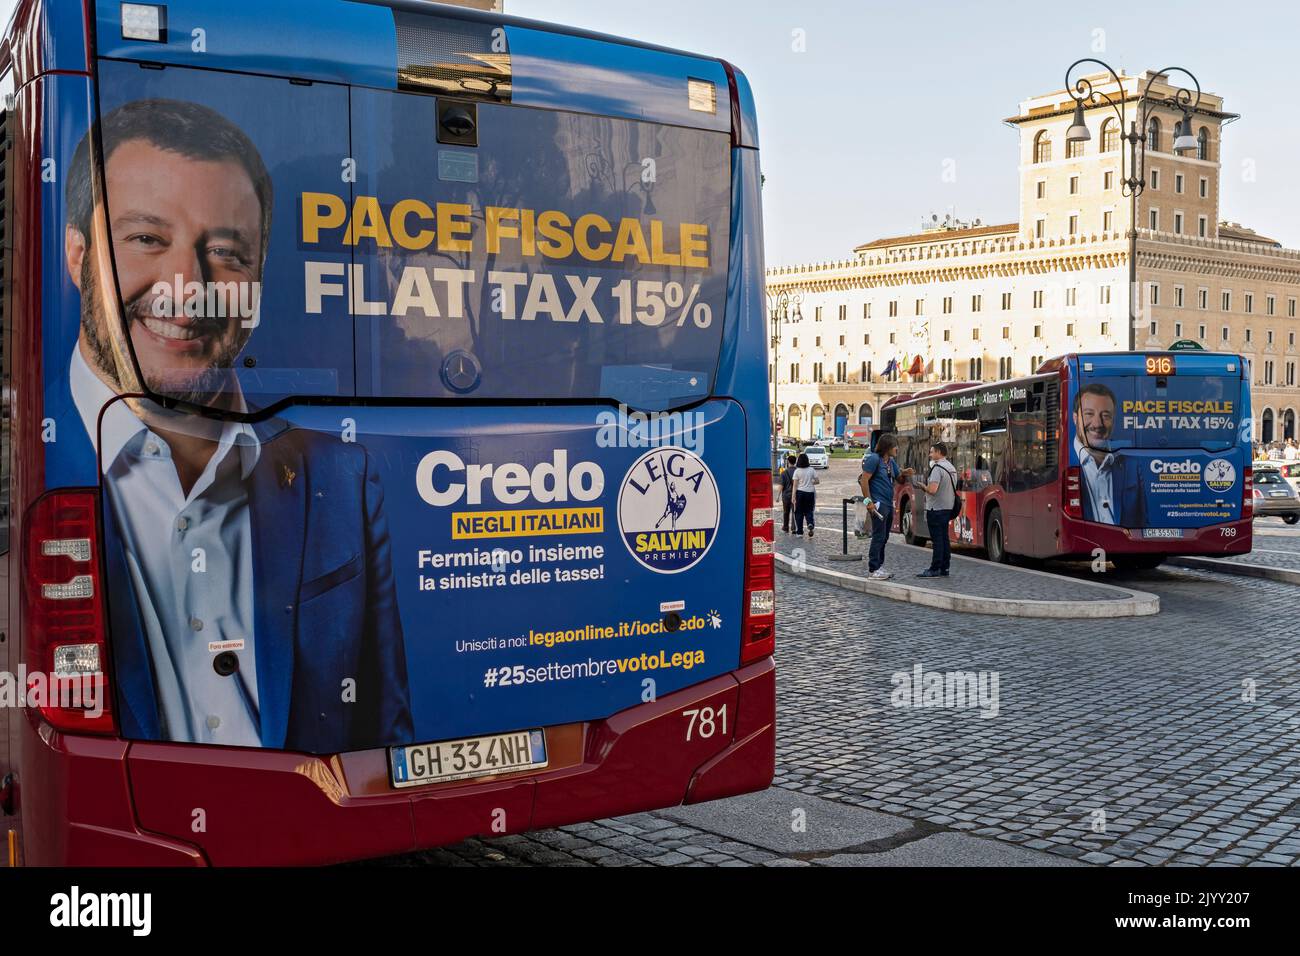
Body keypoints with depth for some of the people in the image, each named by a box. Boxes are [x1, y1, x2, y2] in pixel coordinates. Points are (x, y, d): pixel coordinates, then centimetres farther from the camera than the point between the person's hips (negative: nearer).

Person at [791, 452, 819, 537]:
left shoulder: (797, 471, -7)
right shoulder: (811, 470, 0)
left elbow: (795, 485, -8)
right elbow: (817, 481, 3)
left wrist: (793, 497, -8)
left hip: (800, 493, -2)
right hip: (810, 492, 2)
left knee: (799, 513, 8)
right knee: (808, 511, 13)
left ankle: (799, 532, 8)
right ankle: (810, 524, -16)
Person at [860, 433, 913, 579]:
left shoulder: (891, 462, 15)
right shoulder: (874, 459, -11)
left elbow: (899, 480, 22)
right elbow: (864, 480, -15)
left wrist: (904, 475, -2)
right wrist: (869, 501, -20)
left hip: (889, 504, 9)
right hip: (878, 504, -9)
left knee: (883, 538, 12)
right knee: (879, 537, -10)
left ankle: (879, 567, 19)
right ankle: (873, 570, -7)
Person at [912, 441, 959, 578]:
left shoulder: (937, 468, -17)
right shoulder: (951, 468, 13)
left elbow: (932, 489, -25)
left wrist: (922, 485, -6)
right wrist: (927, 482, 16)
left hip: (936, 509, -9)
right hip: (947, 508, 9)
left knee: (937, 539, -7)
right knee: (944, 538, 11)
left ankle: (935, 569, -5)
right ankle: (944, 568, 14)